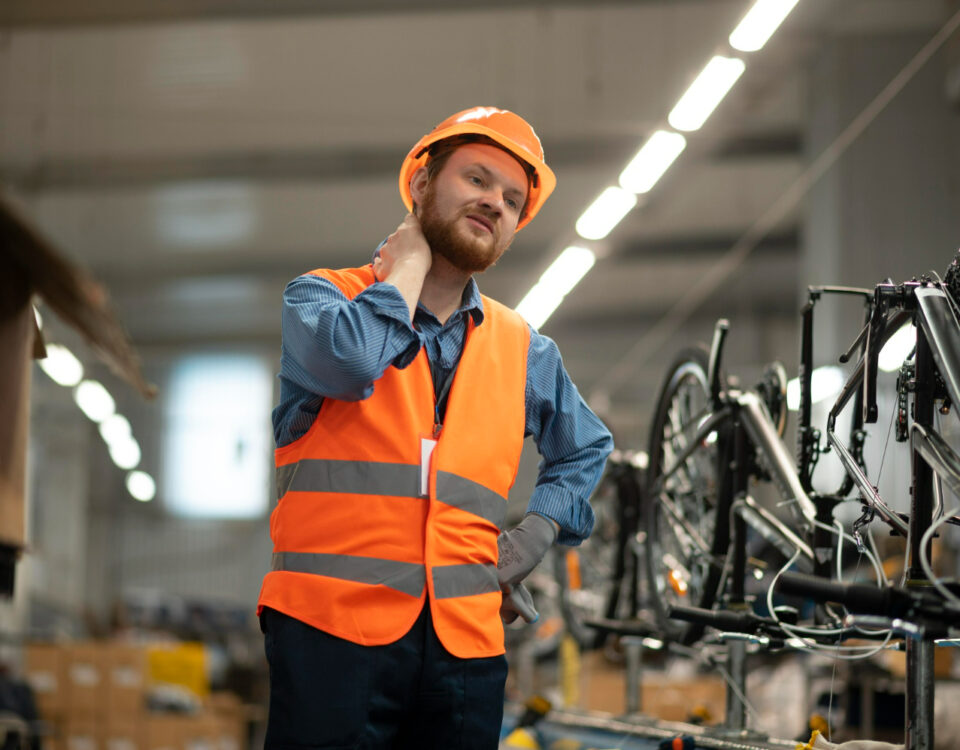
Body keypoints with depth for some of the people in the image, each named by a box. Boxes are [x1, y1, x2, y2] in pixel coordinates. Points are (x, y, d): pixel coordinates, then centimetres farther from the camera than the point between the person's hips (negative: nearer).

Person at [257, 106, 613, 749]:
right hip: (331, 627, -4)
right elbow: (350, 359, -20)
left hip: (465, 642, 4)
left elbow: (587, 449, 34)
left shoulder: (525, 353, 17)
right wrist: (411, 263, -3)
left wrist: (537, 533, 15)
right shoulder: (321, 297, 4)